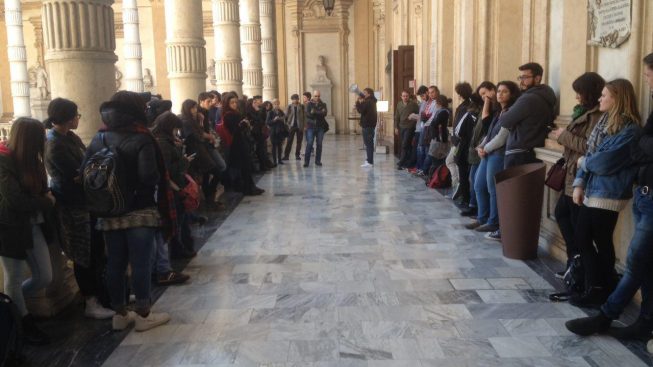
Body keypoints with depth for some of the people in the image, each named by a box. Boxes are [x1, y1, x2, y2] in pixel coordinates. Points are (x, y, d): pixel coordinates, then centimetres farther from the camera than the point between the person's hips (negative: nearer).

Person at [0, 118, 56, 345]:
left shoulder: (29, 159, 8)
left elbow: (40, 189, 15)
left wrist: (47, 195, -6)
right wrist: (47, 202, -10)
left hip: (34, 226, 7)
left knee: (45, 278, 9)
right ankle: (24, 325, 25)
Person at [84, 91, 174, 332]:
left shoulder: (99, 139, 4)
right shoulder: (141, 139, -12)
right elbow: (150, 177, -22)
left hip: (109, 213, 5)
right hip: (140, 212, -5)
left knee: (115, 264, 12)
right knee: (140, 263, 3)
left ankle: (120, 314, 23)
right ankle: (143, 315, 12)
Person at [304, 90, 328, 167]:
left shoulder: (323, 104, 7)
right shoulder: (309, 104, 4)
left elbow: (324, 113, -10)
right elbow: (308, 114, -11)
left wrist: (314, 112, -20)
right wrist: (320, 113, -18)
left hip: (320, 127, 2)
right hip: (311, 126, -2)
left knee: (319, 144, 5)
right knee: (309, 144, -7)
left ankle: (318, 161, 14)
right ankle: (306, 161, -3)